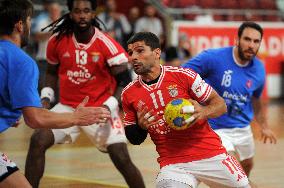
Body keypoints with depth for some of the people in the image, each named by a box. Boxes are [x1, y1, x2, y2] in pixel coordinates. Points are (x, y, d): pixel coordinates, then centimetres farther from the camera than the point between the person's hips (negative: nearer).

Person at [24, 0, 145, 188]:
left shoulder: (107, 45, -15)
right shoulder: (58, 40, -4)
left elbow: (125, 82, -11)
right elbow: (52, 72, 15)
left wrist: (108, 107, -24)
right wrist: (46, 97, 1)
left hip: (100, 108, -3)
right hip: (67, 107, 3)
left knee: (122, 159, -12)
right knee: (38, 141, -15)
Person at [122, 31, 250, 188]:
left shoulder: (182, 75, -6)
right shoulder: (128, 94, 1)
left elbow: (221, 105, -2)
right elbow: (134, 139, 12)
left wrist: (204, 112, -24)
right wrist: (141, 127, -10)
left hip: (211, 155, 0)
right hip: (172, 165, 0)